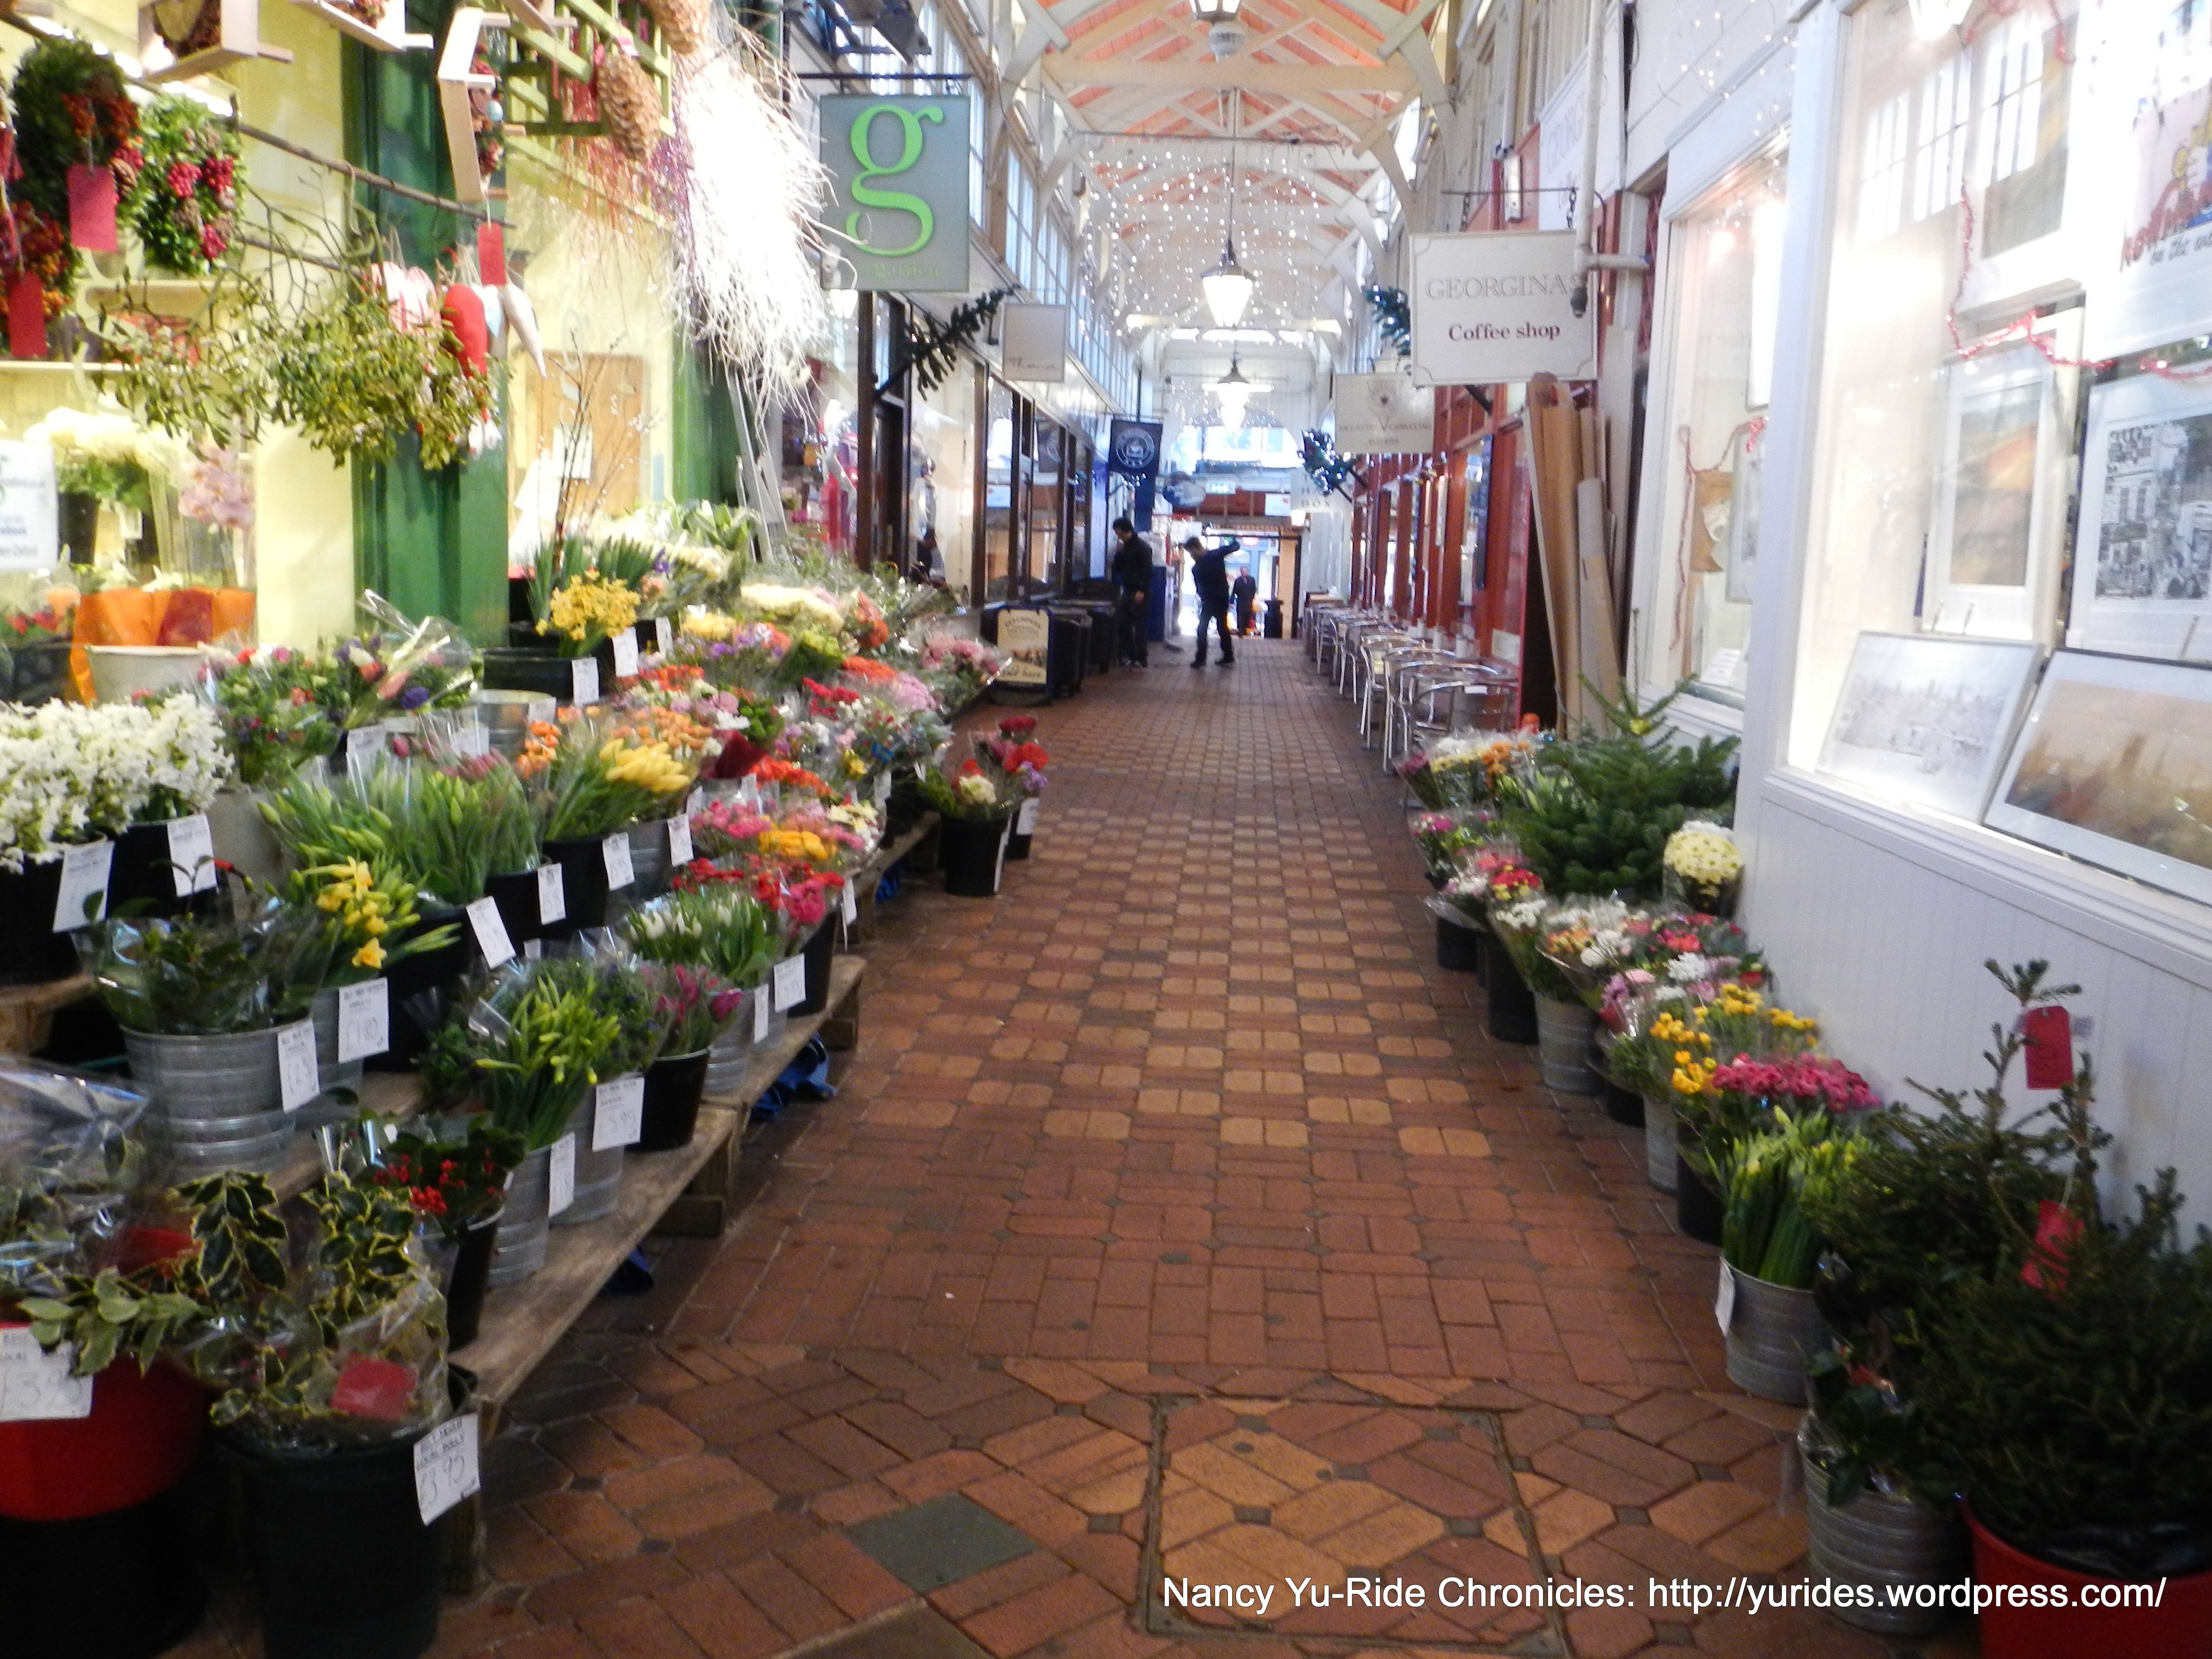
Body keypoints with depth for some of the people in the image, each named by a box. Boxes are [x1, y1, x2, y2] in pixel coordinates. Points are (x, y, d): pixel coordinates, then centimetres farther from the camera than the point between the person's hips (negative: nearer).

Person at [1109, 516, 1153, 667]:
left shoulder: (1143, 547, -9)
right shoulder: (1125, 547, 15)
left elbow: (1148, 571, -16)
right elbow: (1118, 569, 17)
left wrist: (1142, 591, -22)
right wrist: (1118, 554, 1)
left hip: (1139, 593, -8)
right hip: (1128, 591, 8)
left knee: (1139, 626, -6)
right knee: (1124, 624, 5)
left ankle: (1142, 660, -3)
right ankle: (1129, 656, 12)